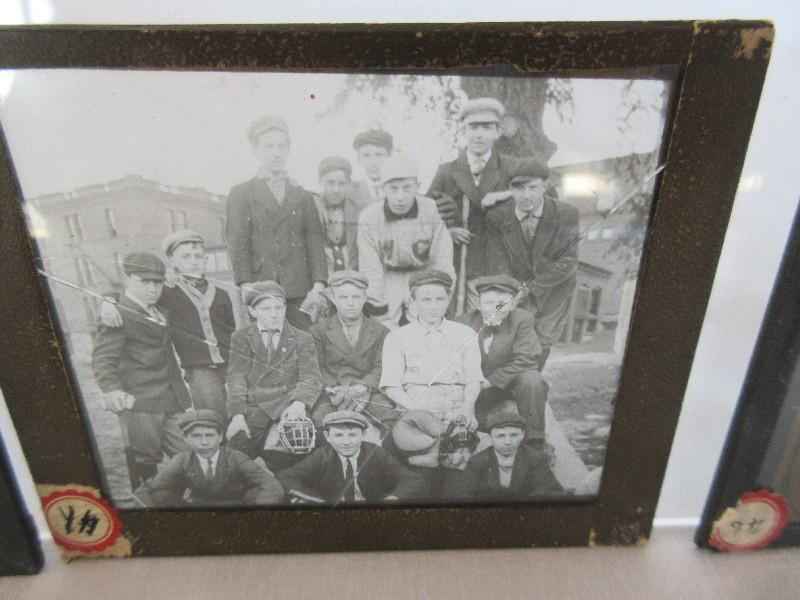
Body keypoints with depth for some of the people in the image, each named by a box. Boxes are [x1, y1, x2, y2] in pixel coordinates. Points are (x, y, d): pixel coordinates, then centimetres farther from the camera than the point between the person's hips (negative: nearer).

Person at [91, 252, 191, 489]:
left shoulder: (160, 314, 20)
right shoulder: (118, 316, -6)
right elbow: (102, 359, -17)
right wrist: (112, 389, -34)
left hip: (172, 406, 7)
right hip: (138, 407, -7)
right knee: (143, 466, 0)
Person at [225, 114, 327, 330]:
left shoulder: (303, 196, 15)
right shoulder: (241, 194, 10)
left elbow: (315, 241, 7)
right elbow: (238, 244, 1)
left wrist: (318, 284, -6)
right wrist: (247, 287, -10)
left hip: (299, 293, 2)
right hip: (261, 291, -1)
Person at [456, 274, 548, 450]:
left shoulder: (522, 320, -13)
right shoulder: (464, 322, -8)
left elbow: (524, 360, -19)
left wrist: (491, 380, -22)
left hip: (513, 381, -2)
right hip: (477, 387, 2)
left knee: (532, 380, -31)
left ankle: (534, 439, -16)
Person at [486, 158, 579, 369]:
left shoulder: (566, 214, -20)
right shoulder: (497, 217, -16)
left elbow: (567, 262, -17)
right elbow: (498, 263, -11)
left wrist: (531, 287, -17)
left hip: (554, 289, 1)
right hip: (518, 288, 0)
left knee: (543, 341, 13)